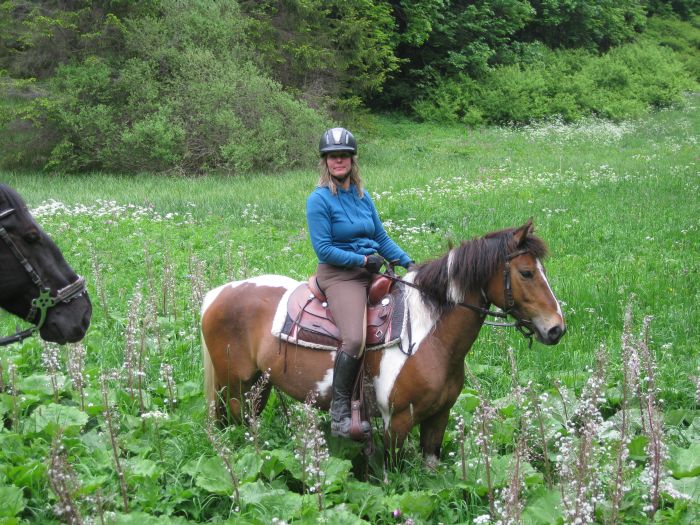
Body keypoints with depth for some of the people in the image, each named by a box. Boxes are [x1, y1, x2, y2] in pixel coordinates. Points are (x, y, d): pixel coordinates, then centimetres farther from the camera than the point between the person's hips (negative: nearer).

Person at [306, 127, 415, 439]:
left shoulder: (363, 196, 14)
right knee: (354, 339, -29)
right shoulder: (320, 200, -6)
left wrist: (407, 262, 5)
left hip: (372, 271, 8)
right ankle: (339, 414, -16)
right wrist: (364, 260, -15)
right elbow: (324, 249, -12)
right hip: (339, 275, -8)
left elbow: (382, 238, 18)